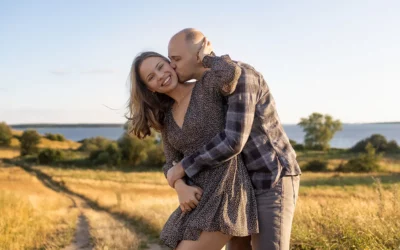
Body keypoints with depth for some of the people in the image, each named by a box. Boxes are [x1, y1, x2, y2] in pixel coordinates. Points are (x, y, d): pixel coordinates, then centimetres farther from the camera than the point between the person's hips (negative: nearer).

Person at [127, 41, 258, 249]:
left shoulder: (208, 85, -3)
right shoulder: (165, 118, 15)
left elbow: (231, 71, -26)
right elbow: (172, 164, 12)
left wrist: (204, 57, -5)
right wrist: (181, 189, -10)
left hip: (226, 191, -8)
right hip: (200, 197, 8)